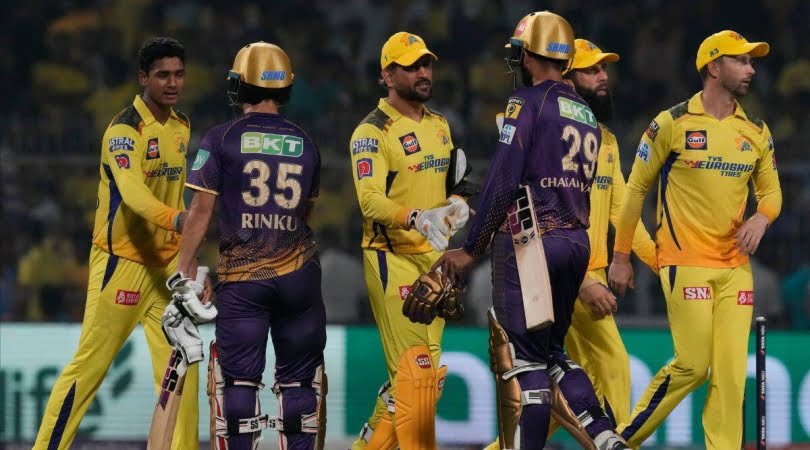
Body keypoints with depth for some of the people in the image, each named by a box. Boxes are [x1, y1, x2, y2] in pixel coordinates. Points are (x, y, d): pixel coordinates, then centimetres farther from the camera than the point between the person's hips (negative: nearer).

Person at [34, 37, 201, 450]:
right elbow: (133, 192, -32)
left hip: (166, 263, 7)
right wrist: (177, 218, -48)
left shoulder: (181, 126, 10)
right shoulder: (124, 130, -15)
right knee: (90, 364, -6)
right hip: (122, 261, -7)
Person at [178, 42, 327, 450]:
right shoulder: (304, 144, 8)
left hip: (241, 277, -2)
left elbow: (201, 209, -6)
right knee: (299, 378, 9)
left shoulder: (222, 139, -3)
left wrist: (185, 267, -2)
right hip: (298, 273, 3)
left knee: (238, 378, 0)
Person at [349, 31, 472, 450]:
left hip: (435, 258, 8)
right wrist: (417, 219, -38)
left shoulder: (439, 125, 15)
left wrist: (456, 204, -3)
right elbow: (371, 200, -21)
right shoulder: (372, 131, -10)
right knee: (414, 367, -15)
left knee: (424, 370, 11)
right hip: (393, 258, -8)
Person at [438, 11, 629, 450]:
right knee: (552, 351, 18)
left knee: (525, 359, -5)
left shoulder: (527, 102, -8)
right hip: (576, 242, 7)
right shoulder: (586, 114, 15)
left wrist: (471, 249, -7)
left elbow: (503, 183, -13)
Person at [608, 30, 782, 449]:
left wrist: (761, 217, -5)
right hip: (685, 261, -5)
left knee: (731, 371, -3)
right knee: (693, 364, -11)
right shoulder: (672, 124, -4)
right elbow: (636, 188, 2)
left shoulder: (756, 132, 10)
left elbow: (771, 190, 20)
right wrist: (620, 257, 4)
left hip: (735, 267, 5)